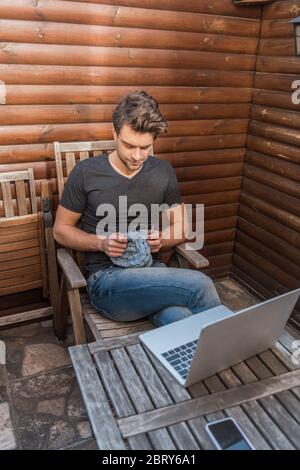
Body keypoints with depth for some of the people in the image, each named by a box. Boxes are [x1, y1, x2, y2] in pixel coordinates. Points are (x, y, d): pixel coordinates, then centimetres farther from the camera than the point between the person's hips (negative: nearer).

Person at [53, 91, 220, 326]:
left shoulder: (164, 171, 6)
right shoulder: (86, 173, -3)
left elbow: (181, 227, 14)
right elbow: (61, 229, 6)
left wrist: (162, 240, -9)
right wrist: (101, 242, -13)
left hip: (152, 270, 3)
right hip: (106, 278, -3)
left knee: (181, 323, -32)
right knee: (200, 285, -27)